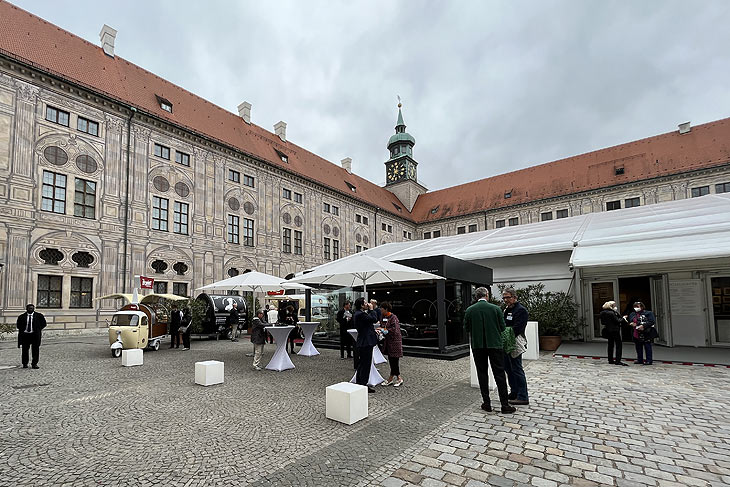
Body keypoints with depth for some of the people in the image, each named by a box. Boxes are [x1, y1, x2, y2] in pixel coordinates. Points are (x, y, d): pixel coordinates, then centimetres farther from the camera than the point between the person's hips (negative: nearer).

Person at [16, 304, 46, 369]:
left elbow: (43, 324, 10)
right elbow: (18, 325, 14)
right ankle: (25, 364, 19)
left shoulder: (39, 316, 3)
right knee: (25, 350, 6)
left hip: (35, 334, -1)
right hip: (25, 335, 1)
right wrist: (22, 330, 1)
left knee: (35, 350, 0)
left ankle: (34, 364, 7)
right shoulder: (21, 317, 5)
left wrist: (38, 329, 1)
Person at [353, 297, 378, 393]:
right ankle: (363, 385, 5)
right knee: (365, 364, -3)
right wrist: (371, 309, -10)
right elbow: (374, 319, -20)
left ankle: (359, 383, 28)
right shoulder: (360, 314, -20)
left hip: (362, 343, 11)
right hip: (366, 343, -11)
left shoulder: (359, 313, 13)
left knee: (362, 364, 18)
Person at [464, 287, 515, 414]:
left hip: (477, 345, 1)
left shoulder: (469, 310, -4)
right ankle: (505, 405, 7)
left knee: (482, 374, 10)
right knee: (499, 374, 5)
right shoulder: (495, 308, -7)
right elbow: (502, 327, 0)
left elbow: (466, 329, 2)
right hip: (494, 344, -1)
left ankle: (486, 403, 14)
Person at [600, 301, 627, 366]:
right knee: (619, 345, -2)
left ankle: (610, 360, 20)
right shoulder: (611, 313, -19)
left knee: (610, 345, 15)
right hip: (614, 330, -8)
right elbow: (617, 321, -17)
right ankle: (618, 361, -4)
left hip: (608, 331, 8)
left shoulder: (603, 313, 6)